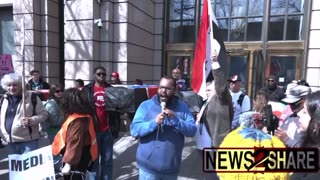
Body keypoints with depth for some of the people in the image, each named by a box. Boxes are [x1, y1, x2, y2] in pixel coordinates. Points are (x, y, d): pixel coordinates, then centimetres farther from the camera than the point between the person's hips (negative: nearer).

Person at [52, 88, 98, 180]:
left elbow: (74, 143, -29)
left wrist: (68, 163, -25)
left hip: (77, 160, -10)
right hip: (78, 156, 10)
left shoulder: (78, 120, -27)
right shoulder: (77, 116, 6)